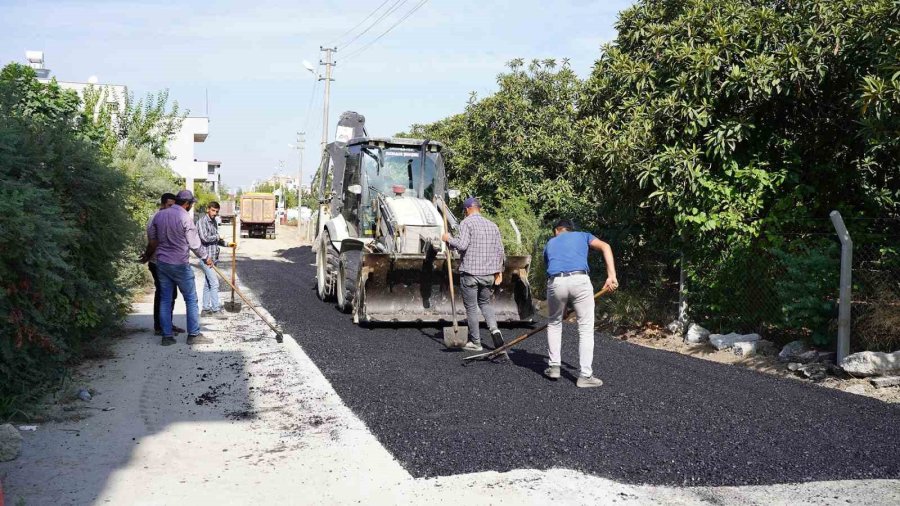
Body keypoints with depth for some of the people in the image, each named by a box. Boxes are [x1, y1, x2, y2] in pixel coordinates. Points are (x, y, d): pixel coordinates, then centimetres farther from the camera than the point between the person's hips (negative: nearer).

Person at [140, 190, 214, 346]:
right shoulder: (185, 218, -13)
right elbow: (195, 244, -10)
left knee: (165, 300, 9)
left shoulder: (160, 215, 6)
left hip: (162, 263, 6)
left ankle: (166, 336, 10)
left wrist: (148, 255, 33)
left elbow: (151, 238, 17)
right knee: (191, 299, 4)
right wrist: (206, 258, 6)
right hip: (180, 265, -6)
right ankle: (194, 335, 6)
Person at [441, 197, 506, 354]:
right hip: (489, 274, 6)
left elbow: (462, 245, -19)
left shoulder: (466, 223, -7)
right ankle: (494, 329, -1)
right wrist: (499, 271, 17)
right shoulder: (492, 225, 12)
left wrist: (448, 239, -2)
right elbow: (500, 251, 11)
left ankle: (475, 342, 9)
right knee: (485, 303, 21)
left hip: (470, 272, -6)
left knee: (471, 307, 5)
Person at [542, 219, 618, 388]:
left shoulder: (549, 244, 32)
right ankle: (584, 375, 8)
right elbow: (605, 247, 7)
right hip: (579, 280, -2)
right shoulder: (583, 236, 26)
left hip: (556, 282, 2)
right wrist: (611, 275, 1)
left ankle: (554, 367, 27)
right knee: (586, 328, 9)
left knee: (554, 324, 26)